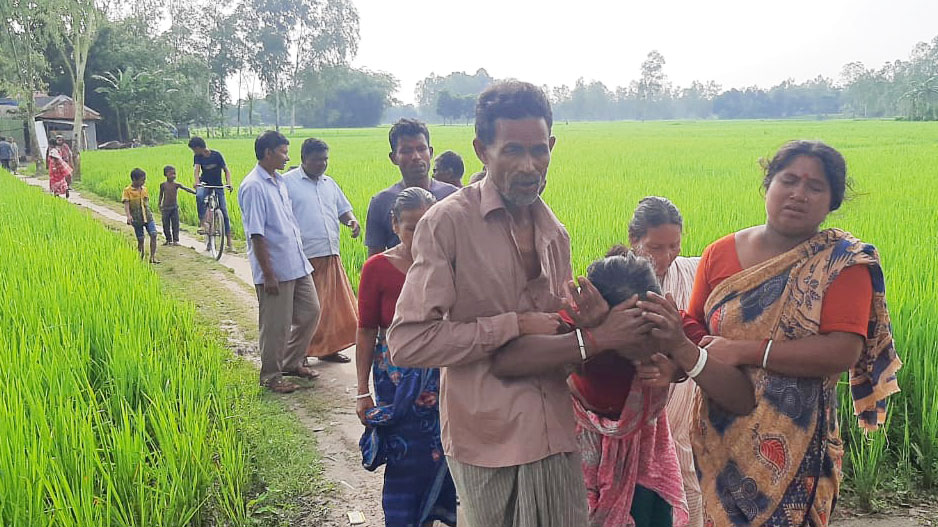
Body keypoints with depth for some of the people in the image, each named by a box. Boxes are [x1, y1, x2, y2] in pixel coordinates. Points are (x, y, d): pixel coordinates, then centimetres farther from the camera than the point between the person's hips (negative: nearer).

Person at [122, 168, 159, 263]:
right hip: (137, 219, -4)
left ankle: (152, 257, -8)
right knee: (140, 240, 2)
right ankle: (141, 258, 19)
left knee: (153, 234, -12)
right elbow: (126, 204, -14)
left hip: (148, 217, 4)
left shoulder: (144, 189, 10)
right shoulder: (127, 190, -5)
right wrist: (128, 216, -27)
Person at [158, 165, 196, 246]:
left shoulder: (176, 184, -3)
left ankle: (175, 240, 3)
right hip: (165, 207, 1)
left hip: (174, 207, -1)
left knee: (175, 224, -3)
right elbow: (161, 195, 10)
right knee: (166, 225, 6)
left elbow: (186, 189, -11)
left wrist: (195, 192, -23)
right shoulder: (163, 185, -1)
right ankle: (168, 239, 20)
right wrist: (159, 204, 12)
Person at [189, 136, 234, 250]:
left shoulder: (216, 155, -10)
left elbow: (226, 170, -10)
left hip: (218, 185, -1)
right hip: (205, 184, 1)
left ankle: (229, 239, 1)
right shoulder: (197, 157, -3)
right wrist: (196, 182, -38)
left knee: (223, 210, -5)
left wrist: (229, 183, -27)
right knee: (199, 196, -35)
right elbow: (196, 169, -18)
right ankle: (203, 222, -28)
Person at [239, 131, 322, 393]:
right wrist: (268, 275, -19)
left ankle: (292, 362, 31)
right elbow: (256, 235, -18)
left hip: (297, 265, 9)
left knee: (311, 312, 15)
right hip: (275, 270, -9)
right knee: (275, 326, 3)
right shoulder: (253, 187, -15)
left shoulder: (279, 181, 13)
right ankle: (271, 375, 20)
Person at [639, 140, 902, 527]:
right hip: (721, 440, 3)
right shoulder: (720, 255, 1)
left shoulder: (842, 263, -7)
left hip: (795, 447, -3)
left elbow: (844, 351, -19)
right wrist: (675, 343, -22)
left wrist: (743, 351, -20)